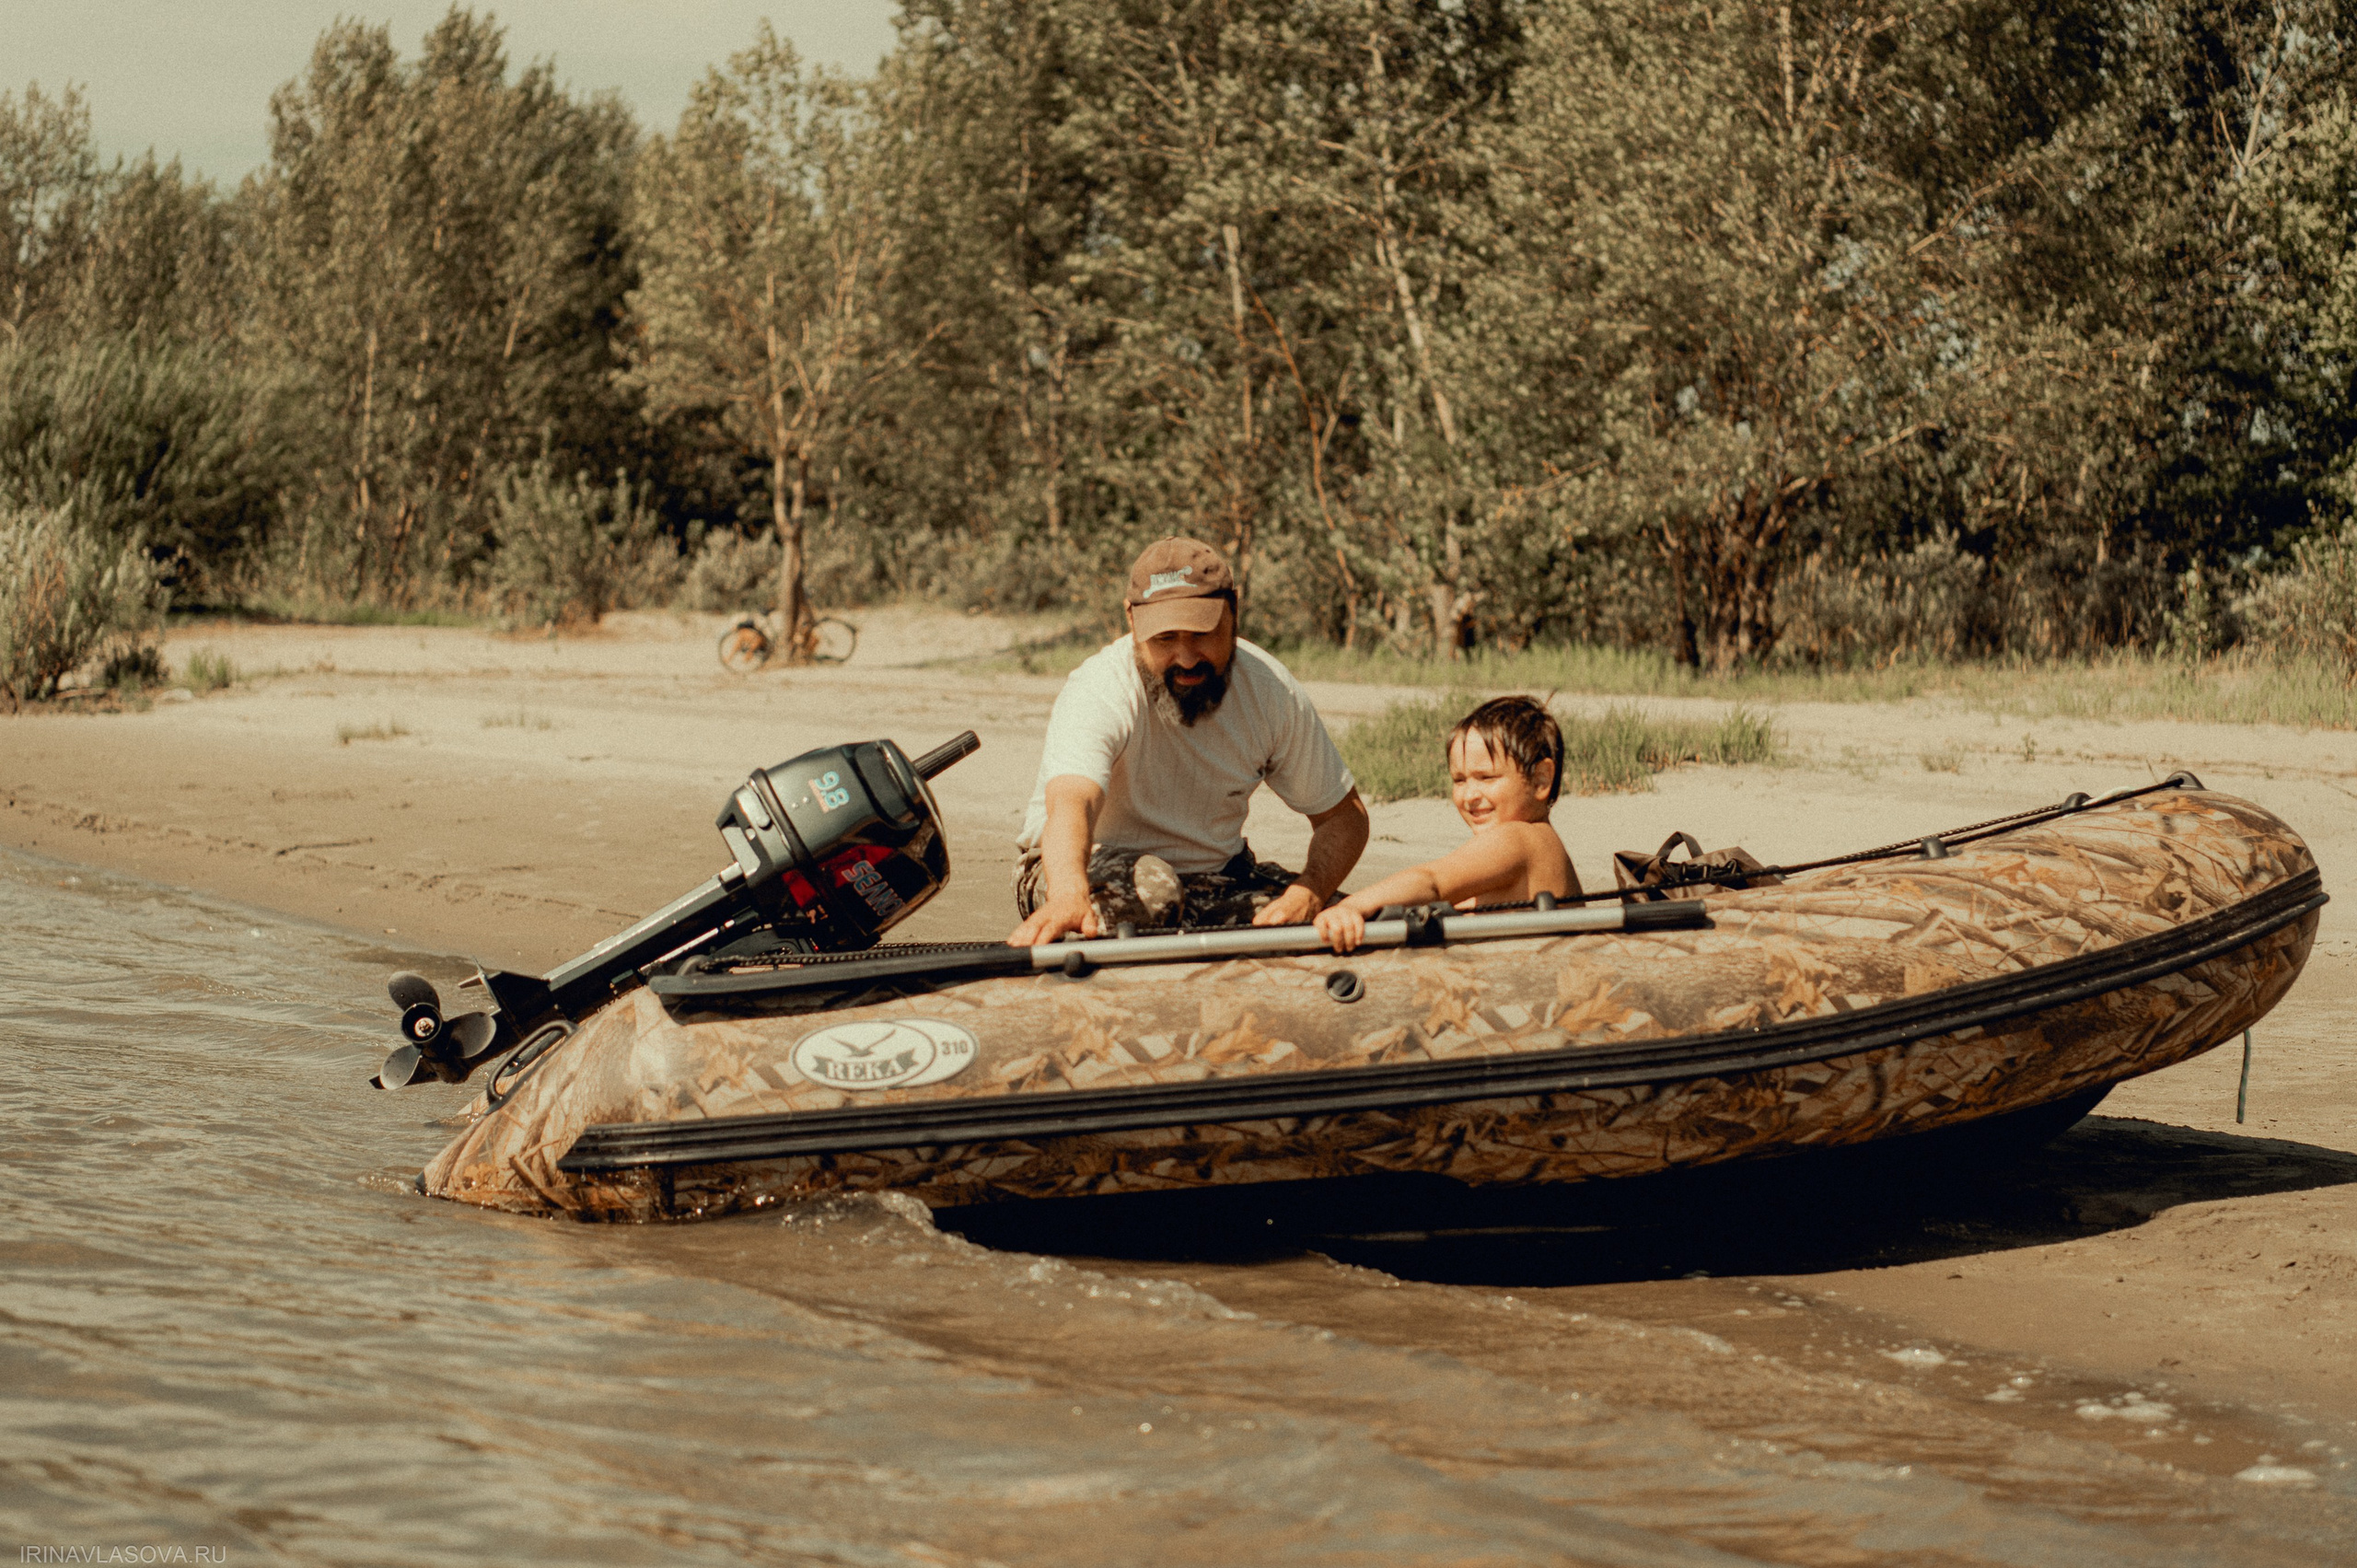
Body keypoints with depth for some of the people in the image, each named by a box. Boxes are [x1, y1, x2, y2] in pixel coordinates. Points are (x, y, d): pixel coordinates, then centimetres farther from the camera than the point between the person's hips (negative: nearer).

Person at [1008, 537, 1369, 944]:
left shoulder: (1270, 689, -12)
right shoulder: (1097, 693, -27)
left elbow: (1343, 814, -3)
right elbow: (1070, 802, -47)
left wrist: (1305, 898, -25)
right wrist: (1069, 897, -70)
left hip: (1217, 874, 5)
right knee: (1151, 887, -41)